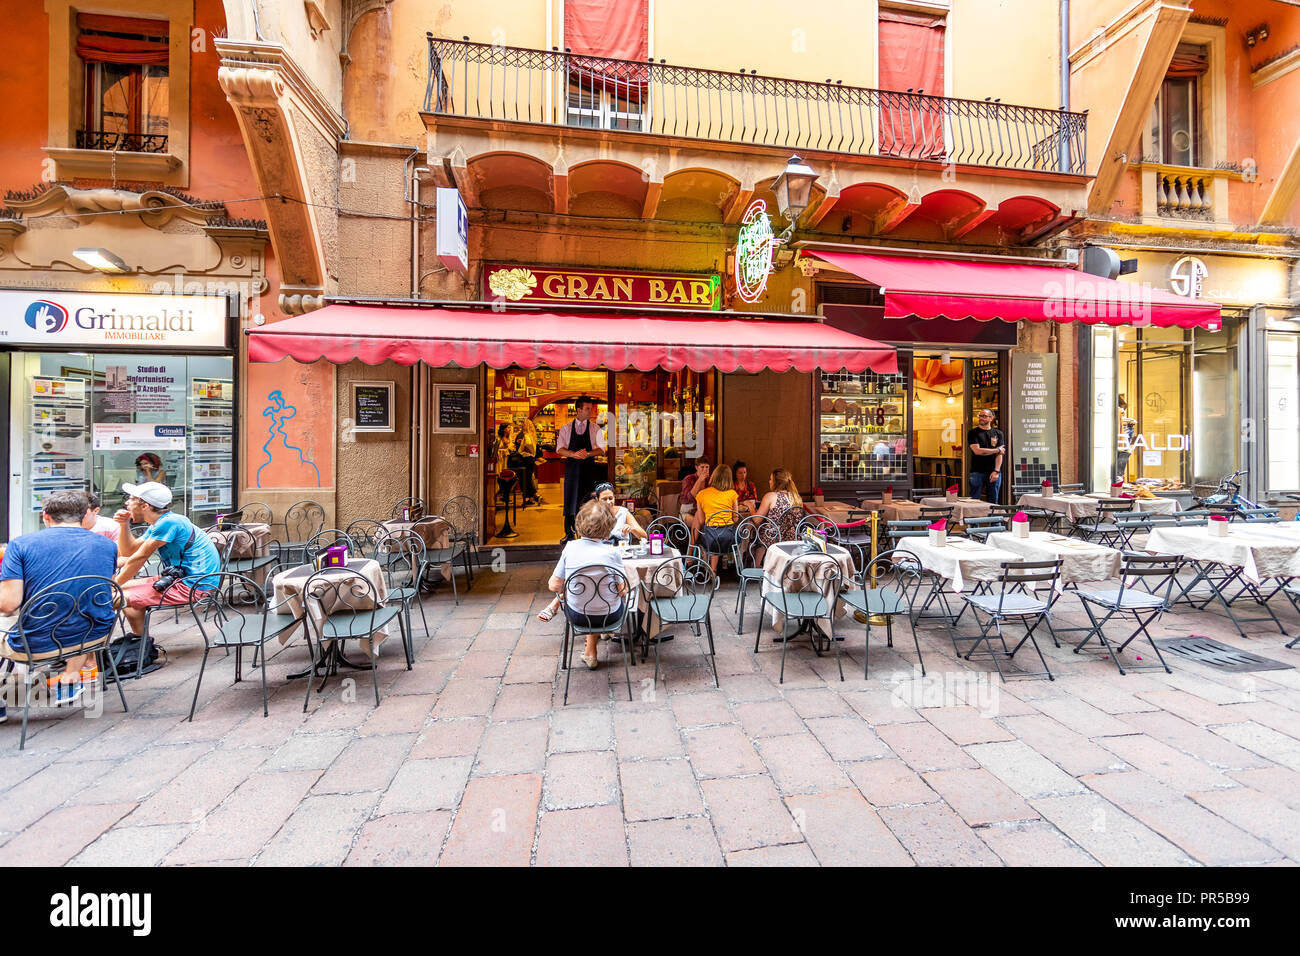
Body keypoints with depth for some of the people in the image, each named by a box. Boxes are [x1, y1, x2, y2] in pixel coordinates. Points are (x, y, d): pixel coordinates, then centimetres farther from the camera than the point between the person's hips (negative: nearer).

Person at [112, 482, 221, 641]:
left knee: (124, 597, -12)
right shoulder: (159, 523, 14)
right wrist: (124, 524, 10)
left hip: (194, 586, -11)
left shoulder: (168, 522, -18)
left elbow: (139, 558, -12)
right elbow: (128, 551, 24)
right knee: (125, 587, 19)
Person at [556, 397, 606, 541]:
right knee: (570, 500, 2)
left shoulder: (595, 429, 6)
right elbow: (559, 449, 0)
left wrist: (587, 453, -17)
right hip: (571, 466, 0)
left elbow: (601, 448, 1)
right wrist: (574, 454, -17)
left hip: (588, 467, 0)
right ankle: (569, 533, 12)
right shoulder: (566, 428, 6)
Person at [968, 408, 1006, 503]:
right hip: (977, 473, -2)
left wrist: (996, 471, -9)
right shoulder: (973, 433, 5)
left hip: (994, 473, 2)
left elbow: (1000, 454, 2)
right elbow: (977, 451, -8)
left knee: (993, 501, 4)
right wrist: (996, 450, -2)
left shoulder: (998, 433, 11)